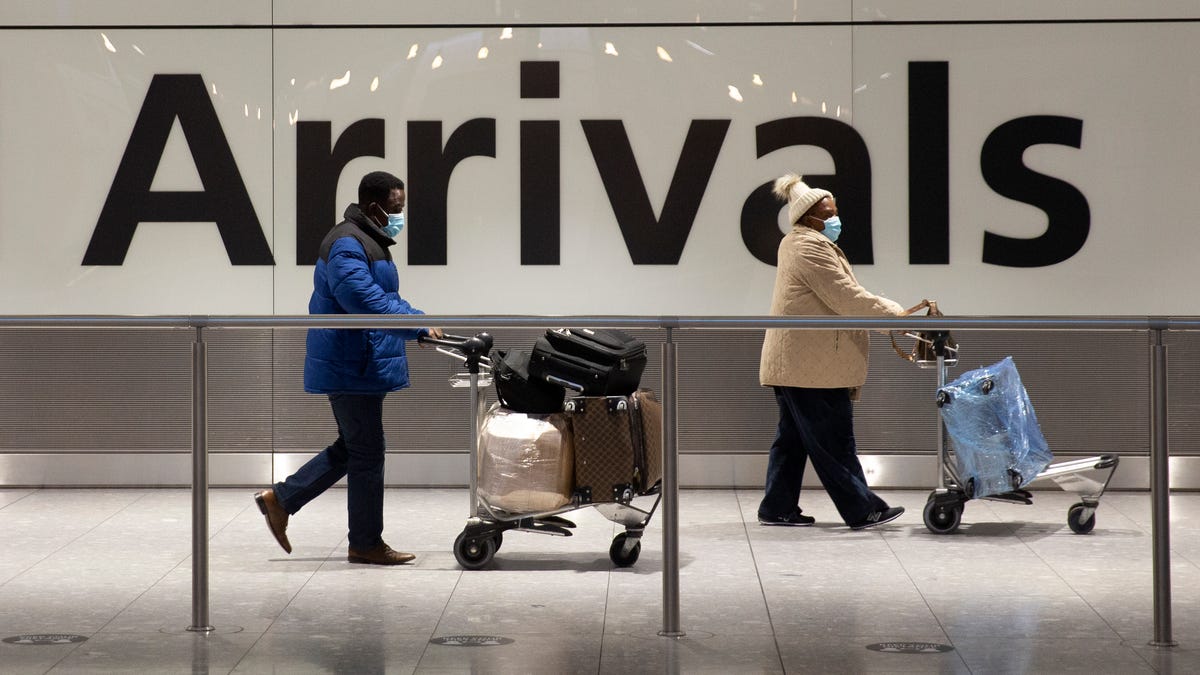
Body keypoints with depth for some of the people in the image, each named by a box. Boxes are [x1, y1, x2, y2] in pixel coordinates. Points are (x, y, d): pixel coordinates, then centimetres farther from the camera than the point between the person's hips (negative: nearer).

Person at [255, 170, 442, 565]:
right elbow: (368, 302, -28)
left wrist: (419, 321, 11)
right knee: (367, 452, -3)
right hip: (352, 367, -11)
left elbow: (386, 298, 26)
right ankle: (366, 544, 6)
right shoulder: (347, 245, -18)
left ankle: (280, 499, 22)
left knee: (352, 447, 17)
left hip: (358, 366, 11)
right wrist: (419, 325, -25)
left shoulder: (369, 242, 17)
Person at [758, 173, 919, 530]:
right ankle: (862, 510, -2)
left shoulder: (796, 244, 21)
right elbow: (846, 299, -19)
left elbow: (836, 300, 21)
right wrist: (896, 314, -13)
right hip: (813, 364, -11)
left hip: (792, 363, 11)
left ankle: (778, 508, 15)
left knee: (793, 437, 12)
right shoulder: (811, 247, -14)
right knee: (834, 441, -6)